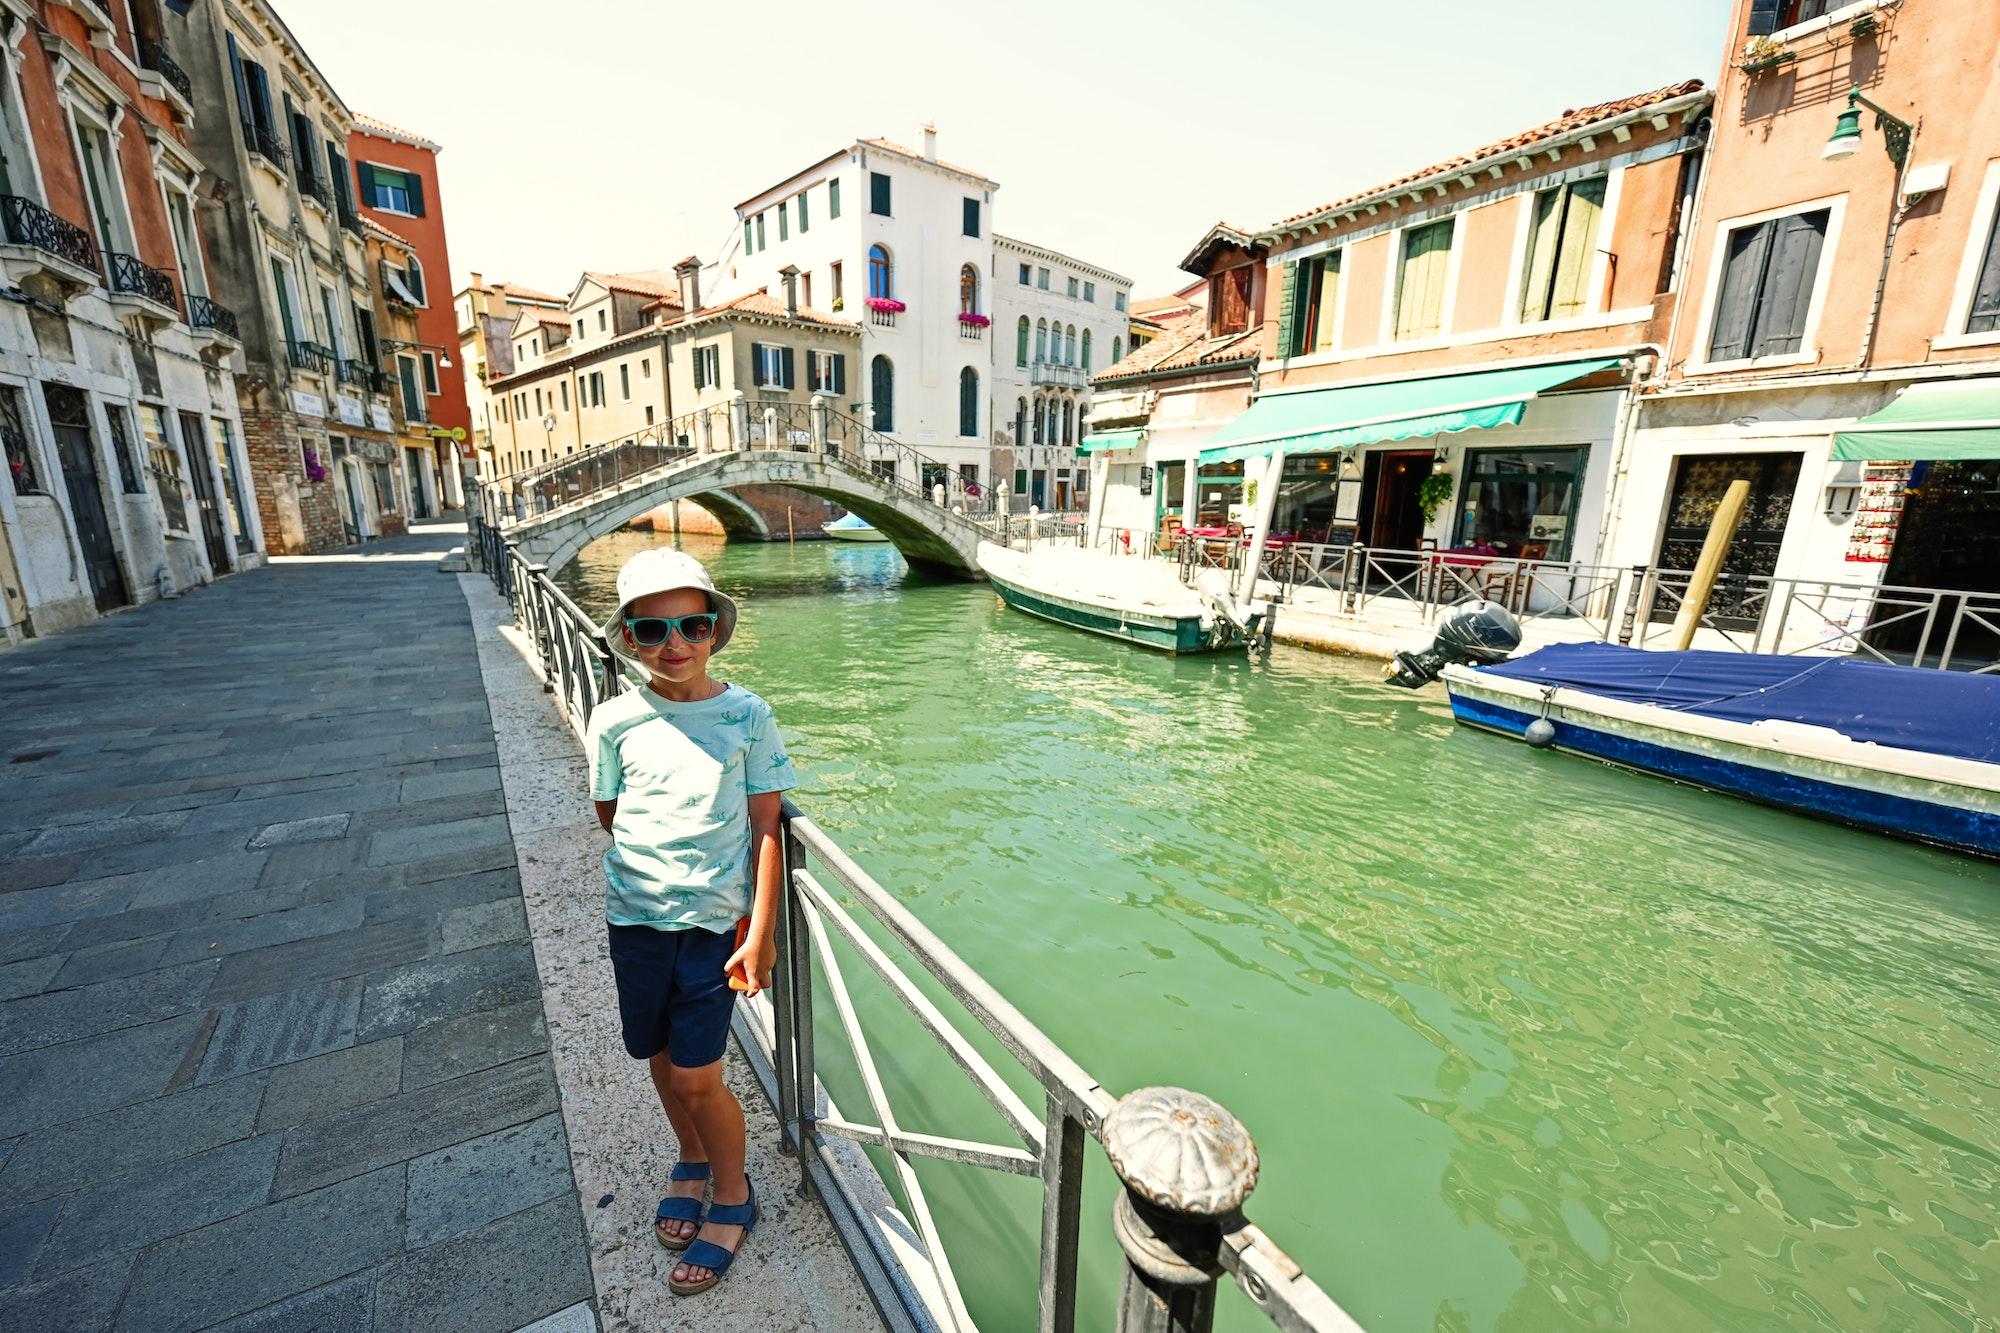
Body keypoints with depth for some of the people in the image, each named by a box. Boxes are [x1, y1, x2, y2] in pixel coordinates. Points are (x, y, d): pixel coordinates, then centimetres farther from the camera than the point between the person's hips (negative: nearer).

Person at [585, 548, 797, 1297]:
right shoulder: (616, 720, -6)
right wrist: (668, 848, 4)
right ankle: (692, 1161, 50)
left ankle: (732, 1195, 33)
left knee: (698, 1078, 3)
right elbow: (610, 814, 10)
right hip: (636, 919, 3)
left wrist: (760, 931, -10)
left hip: (715, 922, -3)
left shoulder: (747, 715, -11)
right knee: (661, 1059, 20)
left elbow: (765, 830, -9)